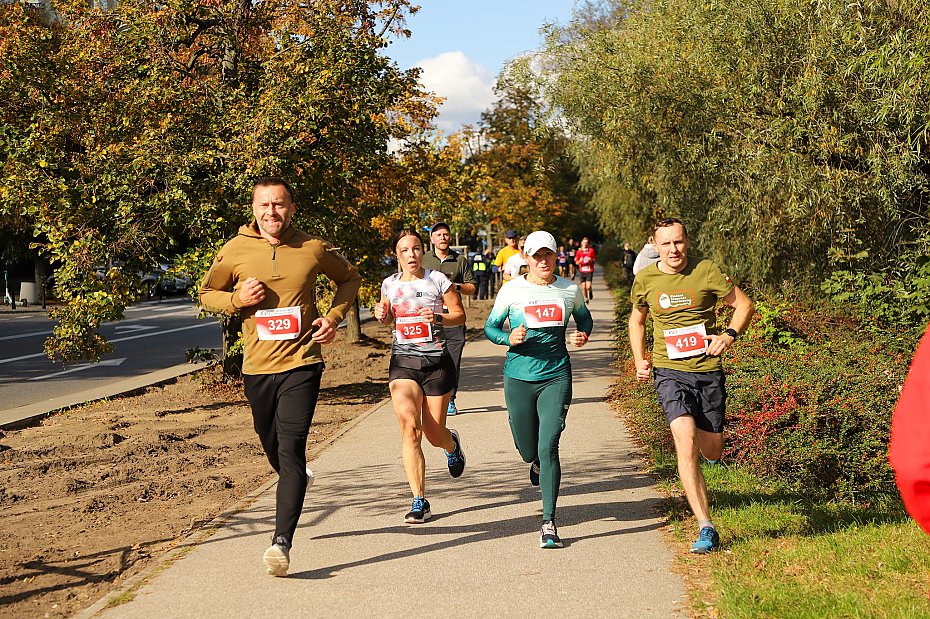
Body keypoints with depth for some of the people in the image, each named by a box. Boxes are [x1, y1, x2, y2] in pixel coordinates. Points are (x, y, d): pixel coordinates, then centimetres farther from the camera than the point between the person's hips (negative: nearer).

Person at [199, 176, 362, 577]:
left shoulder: (313, 249, -1)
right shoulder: (235, 251, -1)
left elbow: (349, 278, 16)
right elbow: (207, 293, 11)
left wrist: (334, 317, 0)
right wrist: (237, 298, -10)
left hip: (301, 364, -3)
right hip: (257, 365, 3)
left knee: (291, 449, -14)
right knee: (272, 450, 17)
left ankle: (282, 542, -17)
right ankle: (298, 481, 53)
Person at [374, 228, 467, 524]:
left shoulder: (438, 280, -2)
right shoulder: (389, 284, 7)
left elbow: (460, 315, 4)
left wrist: (438, 318, -15)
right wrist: (382, 316, 1)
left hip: (437, 362, -1)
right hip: (402, 362, 2)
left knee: (434, 435, 4)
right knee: (409, 427, -17)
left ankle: (453, 444, 46)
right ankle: (420, 501, -12)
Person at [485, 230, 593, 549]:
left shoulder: (570, 290, 4)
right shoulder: (511, 290, 0)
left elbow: (584, 318, 22)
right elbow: (490, 326, 7)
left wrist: (583, 335, 1)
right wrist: (509, 338, -14)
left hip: (556, 376, -1)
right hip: (519, 378, 1)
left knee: (548, 448, -13)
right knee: (528, 449, 12)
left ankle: (549, 523, -8)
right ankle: (537, 463, 52)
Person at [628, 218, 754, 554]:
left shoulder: (706, 272, -5)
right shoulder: (645, 279, 2)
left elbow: (743, 304, 5)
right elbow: (637, 320, 20)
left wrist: (728, 335, -12)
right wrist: (640, 360, 7)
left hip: (708, 371, 0)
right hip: (670, 372, 0)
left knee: (712, 452, 8)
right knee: (686, 444, -19)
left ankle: (701, 429, 48)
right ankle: (706, 528, -19)